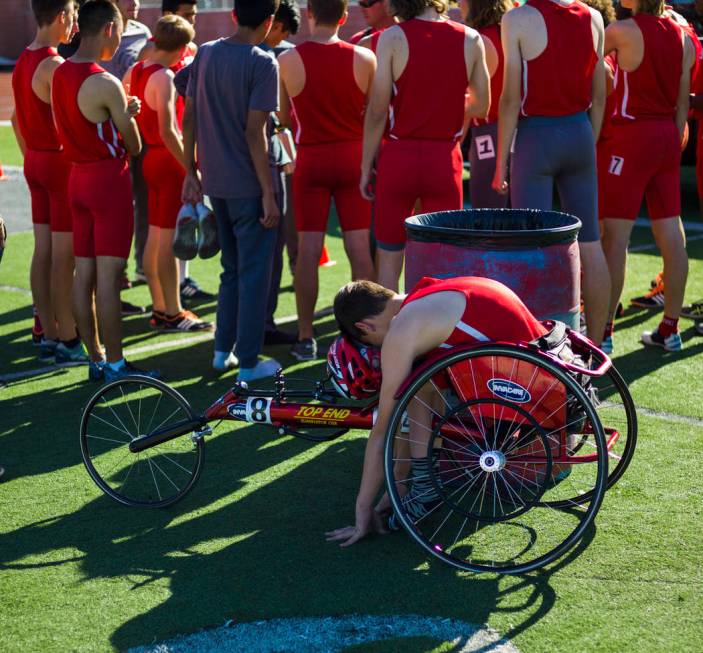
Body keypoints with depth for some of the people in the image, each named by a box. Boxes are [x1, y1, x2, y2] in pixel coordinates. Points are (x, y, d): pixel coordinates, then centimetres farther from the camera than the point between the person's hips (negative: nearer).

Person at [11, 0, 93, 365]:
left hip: (35, 162, 9)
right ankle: (68, 339, 2)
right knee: (64, 257, -3)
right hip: (61, 163, -9)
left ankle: (49, 337, 17)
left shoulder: (23, 61, 11)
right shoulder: (54, 65, -18)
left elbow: (17, 119, 17)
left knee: (43, 252, 11)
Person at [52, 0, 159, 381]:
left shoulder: (60, 74, 6)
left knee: (83, 274, 10)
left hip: (78, 176, 8)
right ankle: (115, 364, 1)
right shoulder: (106, 85, -18)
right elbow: (134, 146, -10)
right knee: (108, 276, -4)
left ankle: (94, 360, 17)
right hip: (109, 179, -8)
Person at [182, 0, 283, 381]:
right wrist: (269, 193, -15)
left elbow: (189, 119, 7)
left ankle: (223, 351, 25)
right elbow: (254, 132, -19)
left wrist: (191, 173, 15)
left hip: (216, 182, 6)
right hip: (249, 185, -6)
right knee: (254, 273, 3)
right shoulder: (262, 64, -14)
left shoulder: (205, 54, 5)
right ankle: (249, 363, 6)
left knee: (231, 268, 20)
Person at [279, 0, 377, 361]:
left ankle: (305, 337, 7)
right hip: (353, 157, 1)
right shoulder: (364, 58, -6)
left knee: (308, 249, 4)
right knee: (360, 248, 5)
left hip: (311, 159, -1)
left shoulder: (289, 60, -8)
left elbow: (283, 117, 1)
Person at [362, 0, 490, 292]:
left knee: (388, 257, 9)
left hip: (399, 156, -1)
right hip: (445, 158, 1)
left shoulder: (393, 37, -7)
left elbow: (377, 111, -8)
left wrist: (367, 166, 0)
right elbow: (481, 107, 10)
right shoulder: (470, 39, -1)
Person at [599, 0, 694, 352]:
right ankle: (670, 328, 15)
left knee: (614, 234, -3)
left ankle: (603, 330, 0)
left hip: (631, 136, -6)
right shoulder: (682, 37, 7)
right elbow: (682, 102, 11)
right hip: (667, 137, 7)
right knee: (671, 235, 7)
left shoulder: (624, 30, -12)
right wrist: (673, 143, 18)